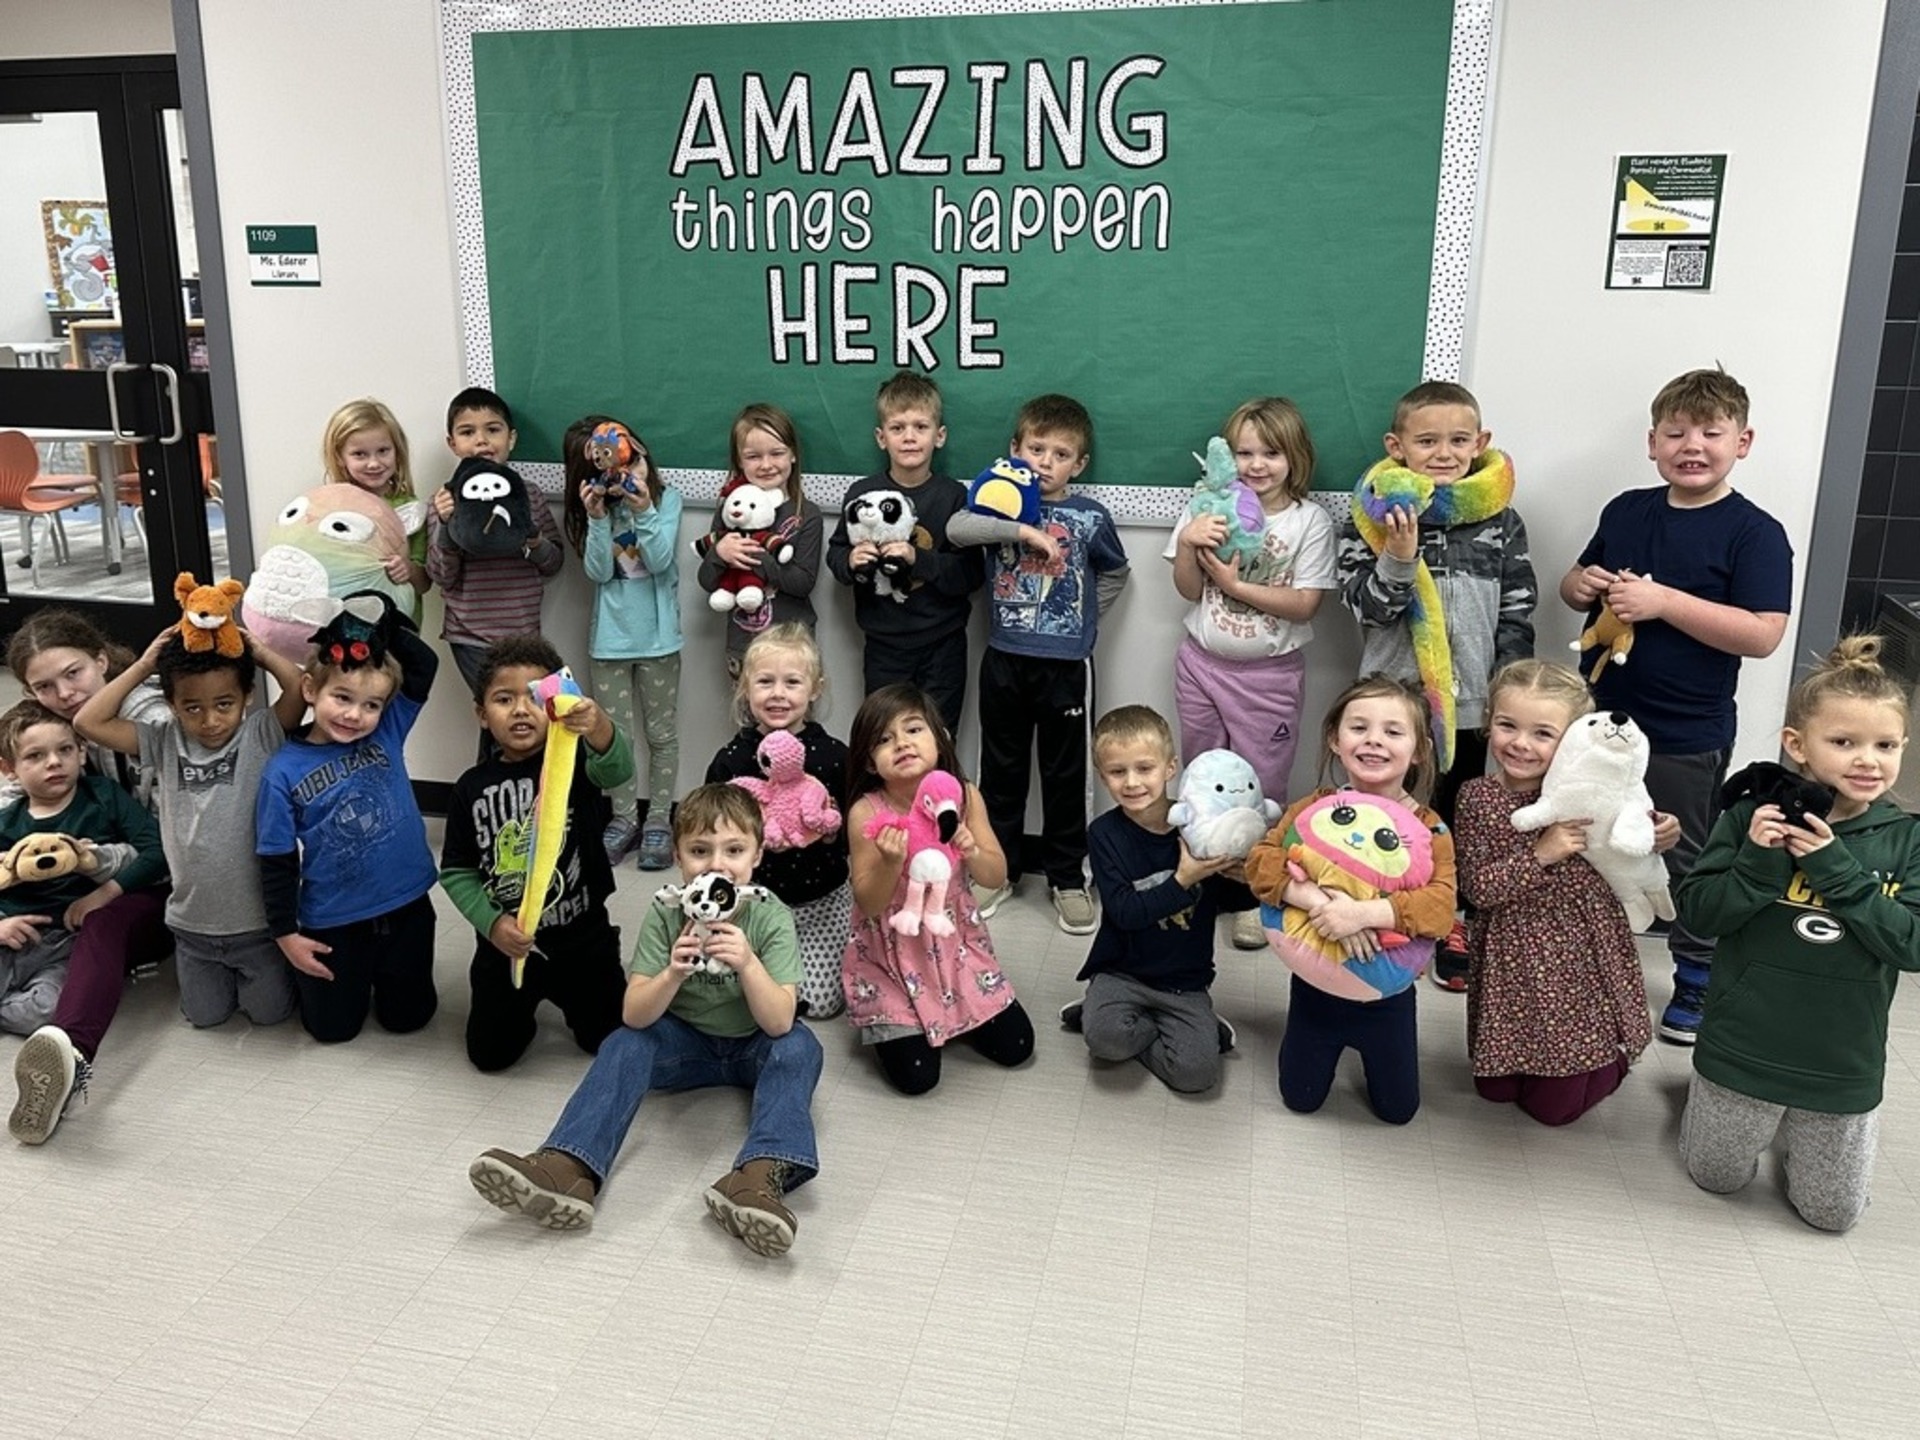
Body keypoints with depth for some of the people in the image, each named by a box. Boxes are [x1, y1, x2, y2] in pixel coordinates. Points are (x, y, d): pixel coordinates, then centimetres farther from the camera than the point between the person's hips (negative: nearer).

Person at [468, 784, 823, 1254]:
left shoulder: (770, 917, -20)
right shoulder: (665, 914, -15)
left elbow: (779, 1023, -27)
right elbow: (634, 1015, -19)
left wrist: (748, 963, -43)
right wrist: (673, 974, -39)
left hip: (753, 1048, -2)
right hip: (687, 1043, 2)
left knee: (799, 1045, -31)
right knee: (625, 1044, -24)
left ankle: (761, 1176, -49)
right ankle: (569, 1169, -41)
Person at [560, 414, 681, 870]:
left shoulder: (667, 498, -6)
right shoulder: (594, 507, 0)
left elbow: (660, 562, -15)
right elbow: (598, 572, -9)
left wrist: (643, 511, -26)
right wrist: (598, 518, -21)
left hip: (657, 636, -2)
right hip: (609, 639, 2)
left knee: (661, 733, 8)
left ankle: (658, 818, 21)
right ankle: (624, 816, 23)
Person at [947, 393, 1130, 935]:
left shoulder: (1090, 516, -1)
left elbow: (1116, 574, 15)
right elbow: (956, 528, -22)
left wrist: (1082, 617, 4)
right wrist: (1024, 530, -29)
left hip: (1065, 664, -1)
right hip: (1005, 660, 1)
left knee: (1065, 774, 8)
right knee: (1001, 769, 12)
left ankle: (1067, 878, 22)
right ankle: (999, 870, 27)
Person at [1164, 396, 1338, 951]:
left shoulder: (1310, 521, -7)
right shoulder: (1210, 509, 0)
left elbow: (1304, 604, -14)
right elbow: (1188, 590, -1)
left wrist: (1236, 583, -20)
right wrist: (1188, 544, -19)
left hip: (1270, 673, -3)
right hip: (1203, 663, 3)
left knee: (1261, 785, 5)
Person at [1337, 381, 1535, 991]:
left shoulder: (1501, 519, 0)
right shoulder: (1375, 515, -7)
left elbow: (1517, 615, 3)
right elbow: (1365, 606, -11)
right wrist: (1398, 558, -27)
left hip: (1471, 700, 2)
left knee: (1456, 814, 15)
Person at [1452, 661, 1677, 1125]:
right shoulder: (1477, 799, -9)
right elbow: (1477, 888, -14)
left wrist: (1654, 838, -11)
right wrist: (1539, 856, -25)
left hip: (1583, 957, 0)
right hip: (1513, 963, 0)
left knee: (1556, 1106, 9)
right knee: (1496, 1090, 11)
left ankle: (1609, 1057, 37)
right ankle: (1514, 1070, 41)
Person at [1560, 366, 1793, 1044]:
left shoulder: (1755, 533, -13)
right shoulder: (1626, 512, 4)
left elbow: (1763, 634, -22)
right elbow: (1577, 582, 17)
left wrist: (1663, 601, -27)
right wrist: (1581, 585, -7)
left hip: (1685, 739, -5)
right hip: (1600, 718, 6)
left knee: (1688, 864, 10)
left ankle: (1698, 983, 27)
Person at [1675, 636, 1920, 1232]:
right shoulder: (1755, 817, -12)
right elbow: (1697, 913, -13)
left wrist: (1836, 869, -26)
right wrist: (1757, 863, -29)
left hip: (1845, 1066, 1)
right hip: (1744, 1047, -1)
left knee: (1833, 1213, 19)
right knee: (1716, 1178, 20)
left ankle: (1800, 1135, 46)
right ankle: (1714, 1095, 47)